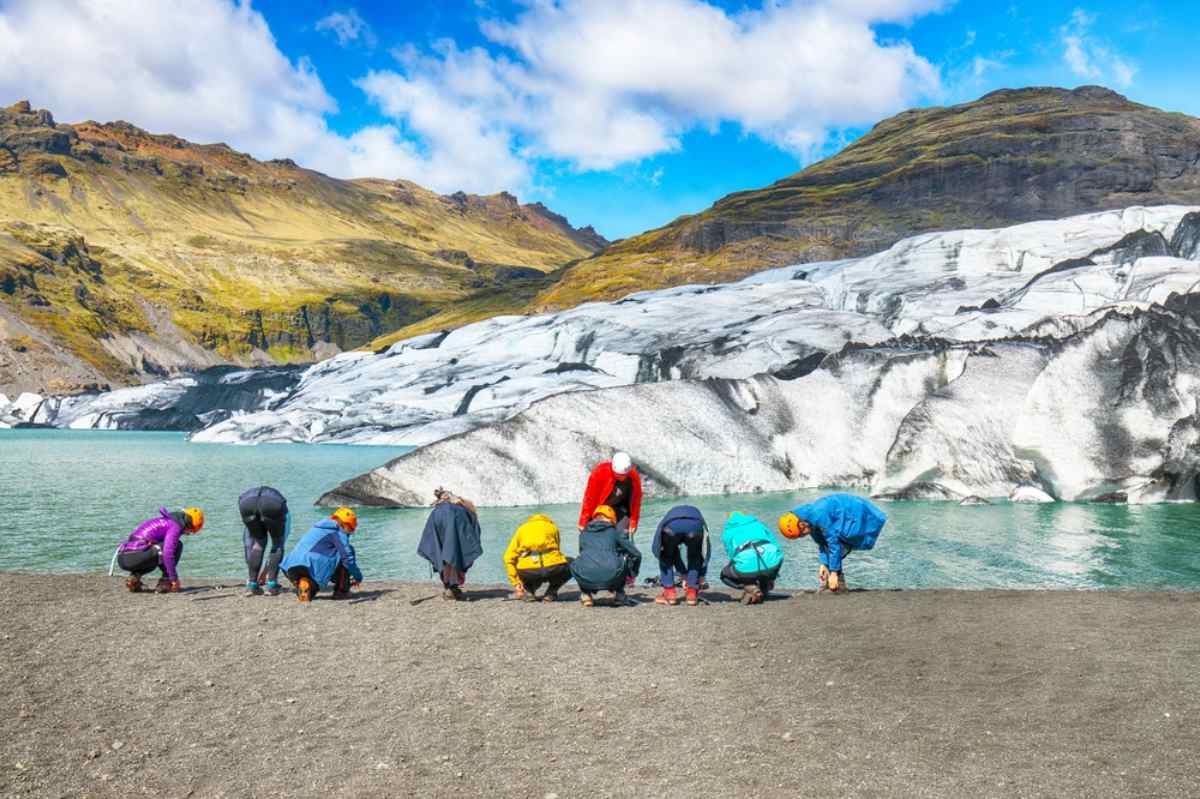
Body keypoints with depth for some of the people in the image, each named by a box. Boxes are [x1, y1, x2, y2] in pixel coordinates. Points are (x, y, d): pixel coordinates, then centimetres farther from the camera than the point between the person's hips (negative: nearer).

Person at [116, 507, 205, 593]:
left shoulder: (161, 522, 29)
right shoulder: (175, 526, 0)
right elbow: (168, 554, -14)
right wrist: (174, 578, -5)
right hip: (136, 558, -9)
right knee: (177, 545, 3)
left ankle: (135, 576, 11)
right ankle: (165, 583, 3)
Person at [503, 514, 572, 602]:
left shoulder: (522, 529, 27)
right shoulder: (552, 527, 28)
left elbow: (509, 558, 18)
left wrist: (516, 583, 22)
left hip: (528, 571, 2)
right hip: (551, 567, -2)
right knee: (571, 564, 30)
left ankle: (529, 591, 10)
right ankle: (551, 593, 15)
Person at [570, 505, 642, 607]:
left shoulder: (583, 534, 27)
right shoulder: (615, 532, 21)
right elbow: (636, 554, 23)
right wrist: (632, 574, 41)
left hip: (586, 579, 2)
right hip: (610, 578, -2)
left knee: (574, 565, 35)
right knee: (626, 558, 26)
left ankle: (586, 595, 18)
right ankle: (619, 594, 23)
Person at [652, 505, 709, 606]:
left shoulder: (670, 514, 46)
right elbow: (705, 554, 42)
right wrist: (701, 577, 48)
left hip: (672, 525, 0)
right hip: (695, 526, 0)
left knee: (666, 557, 27)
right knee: (694, 558, 28)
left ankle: (669, 593, 20)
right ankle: (692, 593, 22)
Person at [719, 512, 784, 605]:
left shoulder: (727, 532, 25)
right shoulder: (758, 524, 31)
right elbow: (776, 546, 29)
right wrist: (770, 577, 37)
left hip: (746, 566, -3)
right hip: (771, 562, 3)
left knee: (725, 575, 28)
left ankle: (751, 589, 3)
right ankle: (764, 588, 24)